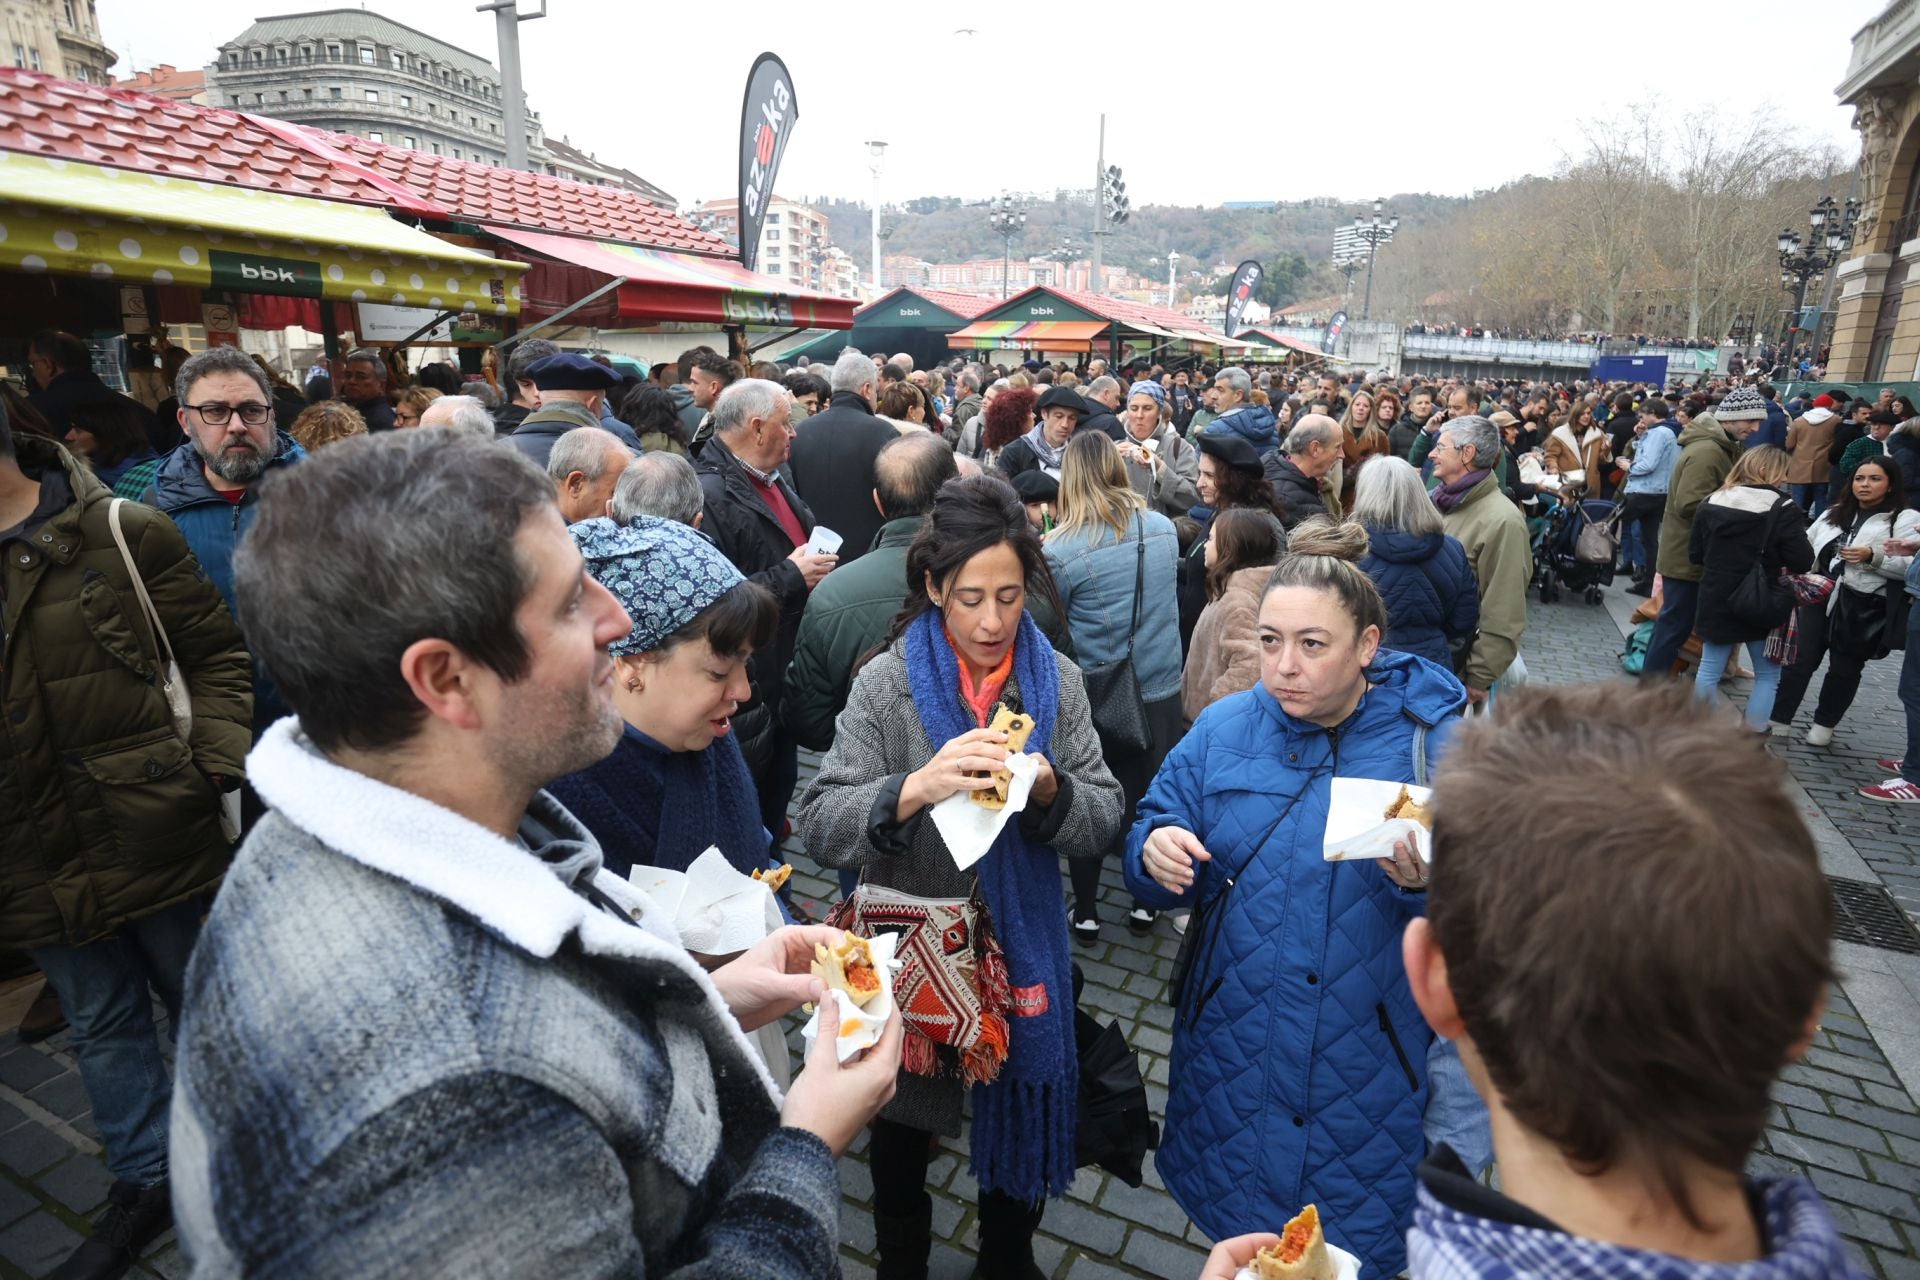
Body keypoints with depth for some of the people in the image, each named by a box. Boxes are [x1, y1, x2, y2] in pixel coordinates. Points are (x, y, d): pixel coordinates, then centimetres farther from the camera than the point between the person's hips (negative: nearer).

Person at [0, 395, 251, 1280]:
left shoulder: (123, 533, -8)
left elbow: (216, 653, -4)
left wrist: (214, 765, -16)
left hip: (156, 834, -4)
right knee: (102, 1024, 18)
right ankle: (144, 1182, 38)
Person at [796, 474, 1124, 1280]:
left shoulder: (1056, 679, -6)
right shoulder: (888, 681, -14)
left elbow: (1103, 822, -5)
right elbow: (820, 826, -18)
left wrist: (1048, 787, -26)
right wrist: (914, 789, -35)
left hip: (1021, 946, 2)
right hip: (908, 944, -2)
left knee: (1020, 1126, 22)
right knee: (901, 1134, 20)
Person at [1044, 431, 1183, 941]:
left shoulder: (1060, 548, -19)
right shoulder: (1164, 529, -5)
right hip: (1161, 688, 3)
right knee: (1150, 795, 18)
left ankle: (1085, 913, 27)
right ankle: (1144, 903, 34)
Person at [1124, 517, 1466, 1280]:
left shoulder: (1436, 742, -12)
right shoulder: (1222, 729, -3)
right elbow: (1154, 835, 2)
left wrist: (1432, 886, -32)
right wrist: (1156, 855, -20)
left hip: (1372, 1067, -2)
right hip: (1234, 1055, 2)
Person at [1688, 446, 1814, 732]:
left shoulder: (1711, 503, 2)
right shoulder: (1783, 509, -11)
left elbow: (1695, 554, 7)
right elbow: (1803, 562, -14)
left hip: (1715, 601, 4)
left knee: (1709, 669, 12)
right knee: (1768, 675, 10)